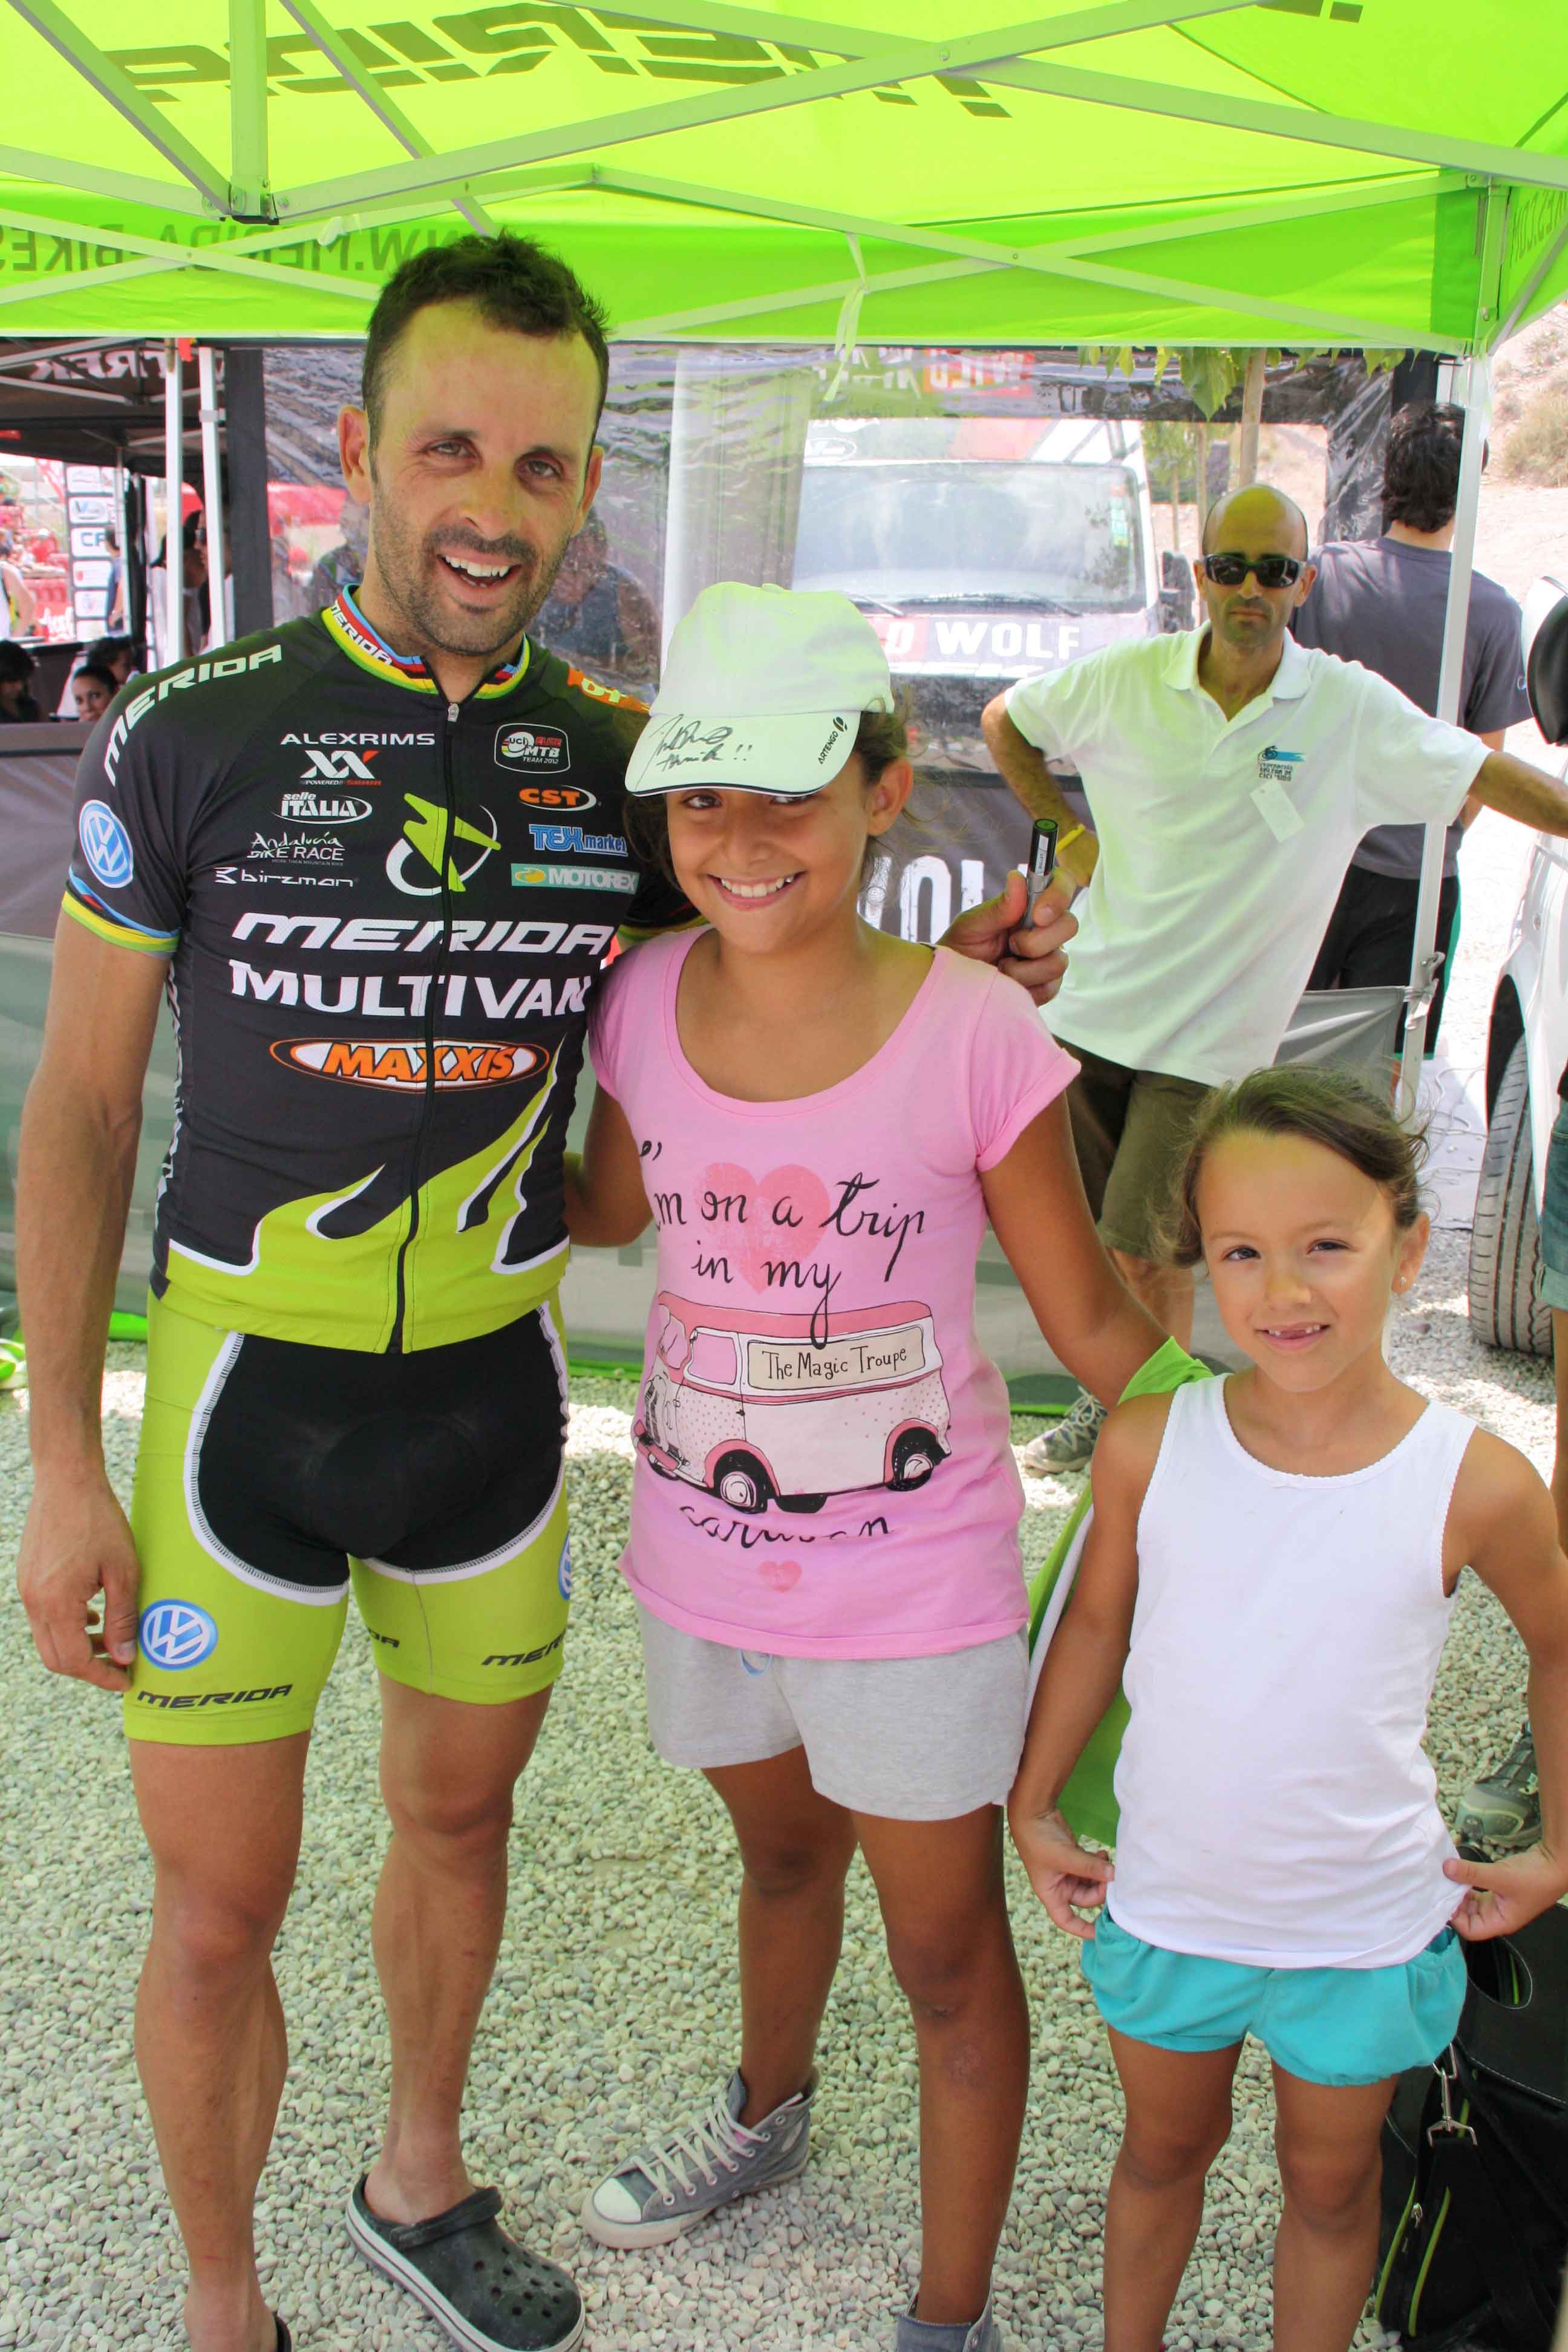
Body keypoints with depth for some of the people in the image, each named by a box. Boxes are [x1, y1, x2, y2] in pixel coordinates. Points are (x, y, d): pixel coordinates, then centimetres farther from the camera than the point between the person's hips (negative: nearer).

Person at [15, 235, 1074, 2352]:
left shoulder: (622, 764, -3)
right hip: (243, 1386, -3)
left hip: (492, 1385, 3)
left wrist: (952, 974, -7)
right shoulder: (195, 737, -12)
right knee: (219, 1915, 8)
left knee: (458, 1817, 22)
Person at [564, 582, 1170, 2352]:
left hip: (917, 1590, -4)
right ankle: (765, 2118, 60)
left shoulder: (976, 1036, -21)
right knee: (781, 1854, 31)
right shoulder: (645, 1003, -9)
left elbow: (1090, 1321, -11)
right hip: (700, 1559, 4)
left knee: (947, 1955, 14)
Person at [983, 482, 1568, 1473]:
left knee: (1148, 1249, -5)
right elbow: (1006, 722, 14)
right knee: (1087, 1231, 12)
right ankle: (1106, 1402, 37)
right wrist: (1068, 829, 6)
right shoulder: (1126, 678, -2)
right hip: (1092, 1009, 3)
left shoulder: (1352, 711, -7)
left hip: (1207, 1038, -2)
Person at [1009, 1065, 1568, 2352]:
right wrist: (1034, 1807, 6)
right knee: (1164, 2150, 26)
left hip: (1366, 1931, -1)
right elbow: (1097, 1622, -1)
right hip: (1167, 1902, 2)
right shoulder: (1147, 1449, -17)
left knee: (1330, 2185, 23)